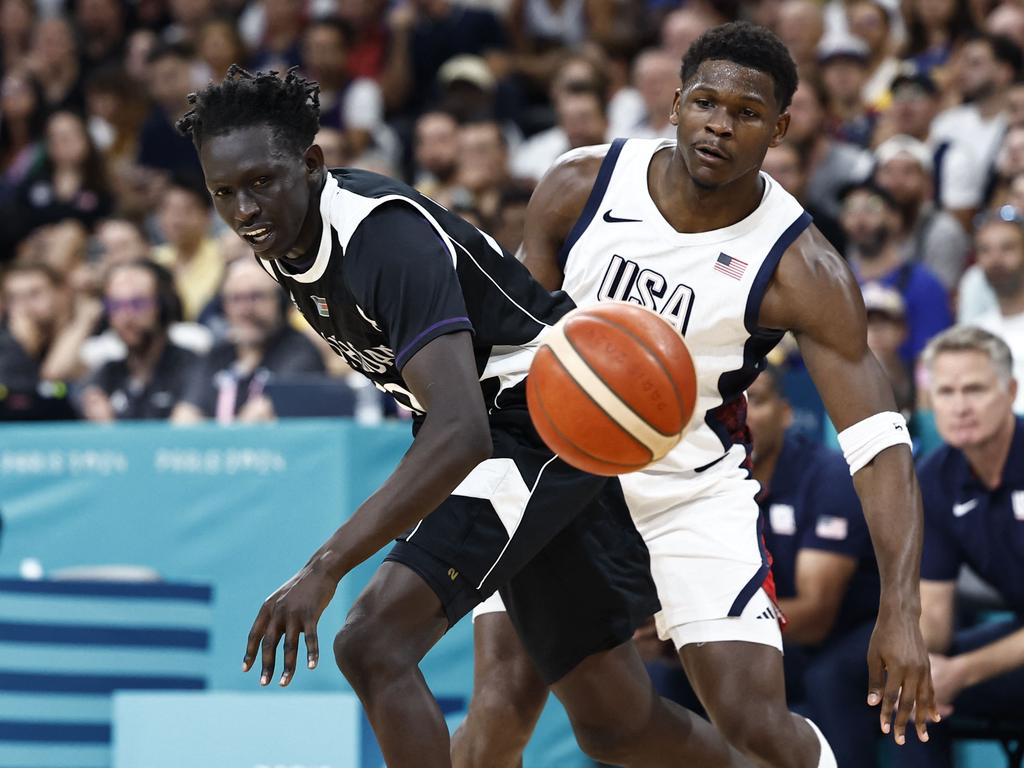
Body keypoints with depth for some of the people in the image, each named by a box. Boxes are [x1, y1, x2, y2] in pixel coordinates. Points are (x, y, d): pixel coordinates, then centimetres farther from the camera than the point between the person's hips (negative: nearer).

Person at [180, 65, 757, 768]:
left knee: (374, 645, -23)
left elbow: (461, 434, -41)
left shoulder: (385, 237, -30)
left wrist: (326, 570, -45)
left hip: (549, 420, -9)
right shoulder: (284, 229, -2)